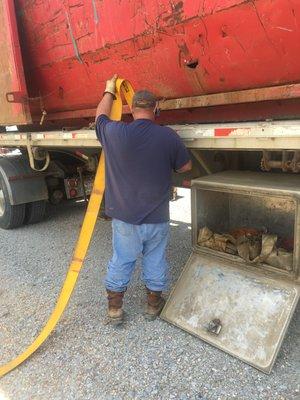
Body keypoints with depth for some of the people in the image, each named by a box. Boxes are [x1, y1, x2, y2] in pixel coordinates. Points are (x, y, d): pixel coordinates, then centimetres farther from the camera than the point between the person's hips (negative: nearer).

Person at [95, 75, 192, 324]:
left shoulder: (114, 133, -11)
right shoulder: (168, 136, -13)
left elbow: (101, 115, 13)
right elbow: (186, 167, 1)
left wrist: (109, 91, 29)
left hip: (124, 218, 1)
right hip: (157, 219, 0)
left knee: (121, 262, 16)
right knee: (155, 262, 17)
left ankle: (115, 308, 30)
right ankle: (154, 304, 34)